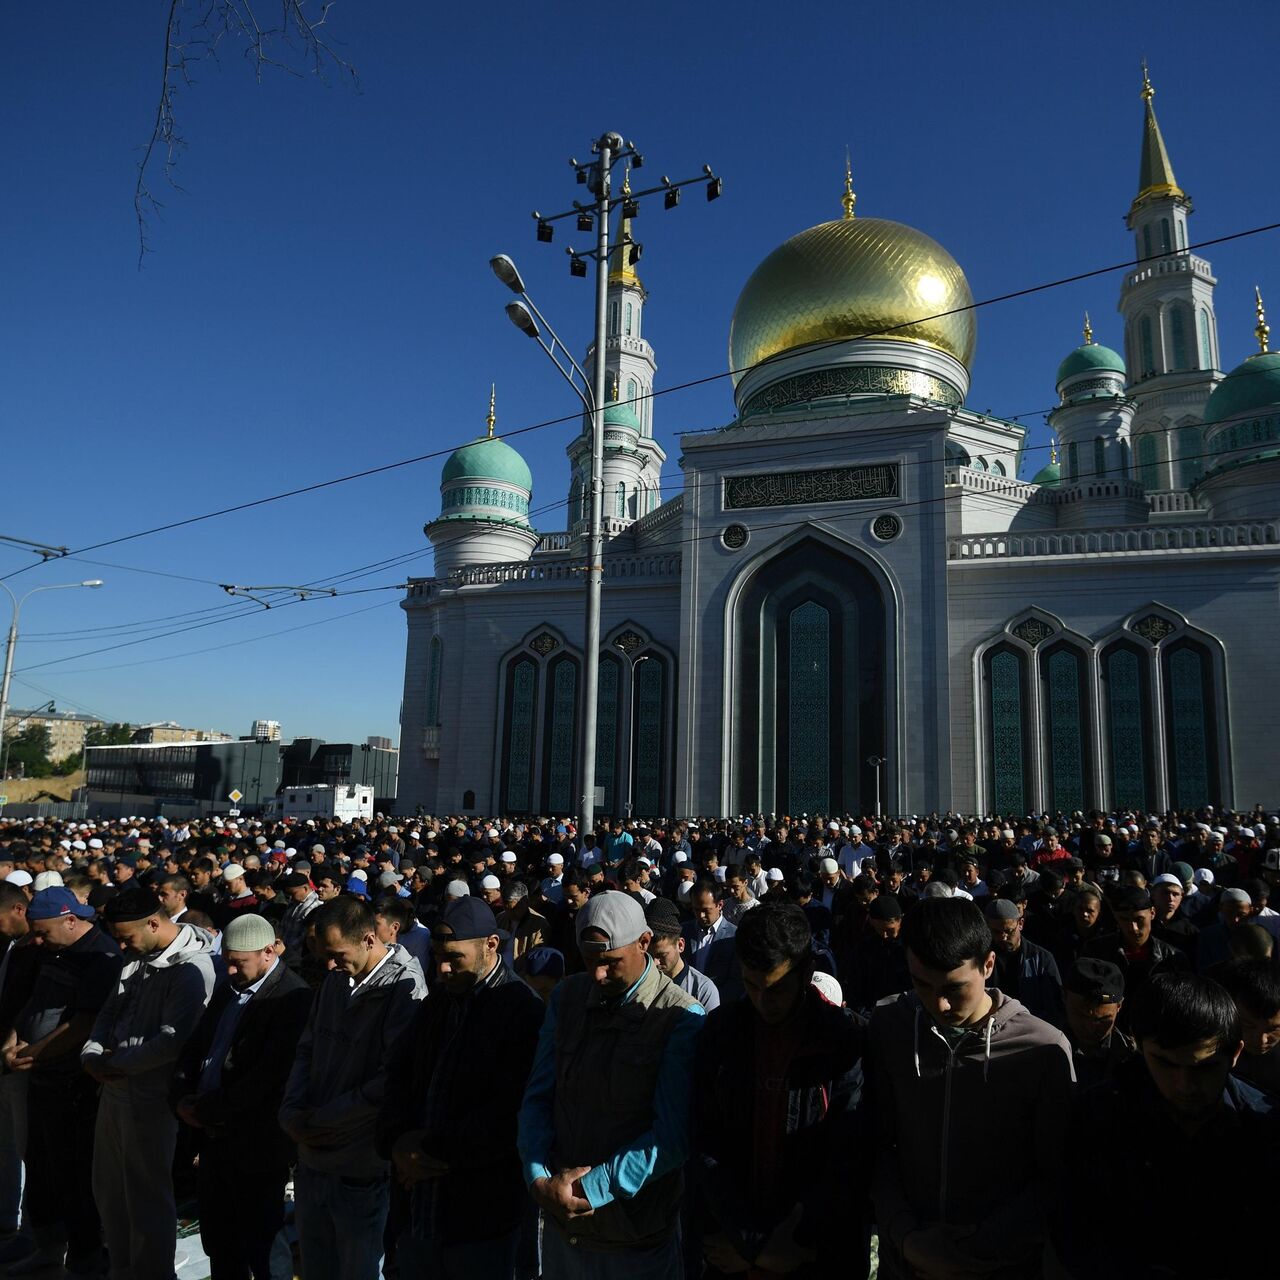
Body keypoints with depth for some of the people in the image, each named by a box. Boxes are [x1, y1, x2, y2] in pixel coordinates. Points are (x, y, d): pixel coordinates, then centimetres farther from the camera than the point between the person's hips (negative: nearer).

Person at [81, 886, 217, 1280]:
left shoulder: (192, 968, -22)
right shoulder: (137, 957, 6)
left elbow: (170, 1042, -25)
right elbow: (112, 1009, 13)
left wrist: (116, 1064, -13)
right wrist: (92, 1052, -4)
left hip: (150, 1097, -9)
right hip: (114, 1087, 9)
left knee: (147, 1196, 7)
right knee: (108, 1189, 21)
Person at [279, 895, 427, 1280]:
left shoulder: (405, 988, -19)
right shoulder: (335, 981, 5)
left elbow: (391, 1082, -22)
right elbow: (307, 1051, 12)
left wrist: (319, 1118, -13)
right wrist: (292, 1113, -3)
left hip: (362, 1170, -7)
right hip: (312, 1158, 7)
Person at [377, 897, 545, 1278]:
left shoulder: (524, 1013, -16)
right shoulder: (437, 1003, 9)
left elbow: (509, 1114, -21)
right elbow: (398, 1076, 7)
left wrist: (436, 1151, -17)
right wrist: (397, 1141, -10)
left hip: (482, 1215, -6)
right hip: (420, 1202, 6)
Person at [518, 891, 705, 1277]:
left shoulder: (682, 1018, -15)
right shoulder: (567, 996, 1)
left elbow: (673, 1138, -17)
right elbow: (538, 1096, 3)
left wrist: (590, 1187, -17)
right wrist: (538, 1176, -11)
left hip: (637, 1237, -4)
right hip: (562, 1220, 4)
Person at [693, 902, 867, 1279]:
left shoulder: (846, 1043, -16)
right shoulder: (722, 1030, -8)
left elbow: (849, 1164, -15)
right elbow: (706, 1147, -8)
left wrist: (777, 1245, -14)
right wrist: (755, 1243, -14)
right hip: (730, 1242, 2)